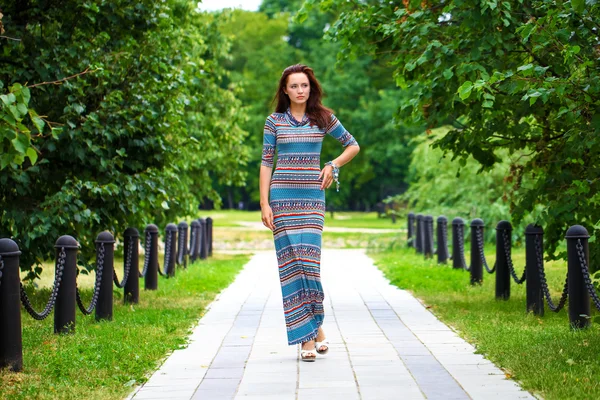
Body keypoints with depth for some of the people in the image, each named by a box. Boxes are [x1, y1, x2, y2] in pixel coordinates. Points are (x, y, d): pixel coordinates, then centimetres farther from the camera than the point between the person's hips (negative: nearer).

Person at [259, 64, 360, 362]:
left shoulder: (324, 118, 7)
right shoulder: (274, 121, 5)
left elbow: (353, 146, 17)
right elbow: (266, 162, 4)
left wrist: (333, 166, 2)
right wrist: (264, 203, -2)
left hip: (312, 197, 0)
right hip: (282, 197, 0)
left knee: (308, 260, -10)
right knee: (290, 263, -3)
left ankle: (315, 323, 10)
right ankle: (308, 336, 2)